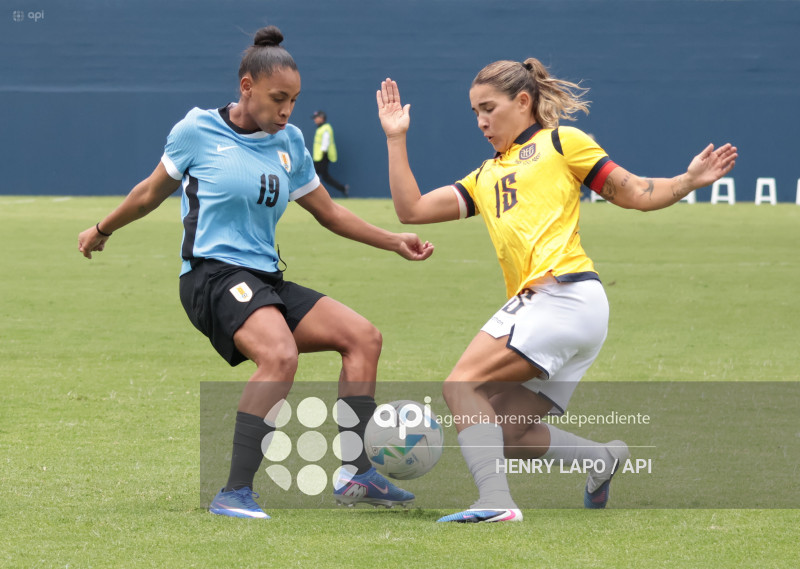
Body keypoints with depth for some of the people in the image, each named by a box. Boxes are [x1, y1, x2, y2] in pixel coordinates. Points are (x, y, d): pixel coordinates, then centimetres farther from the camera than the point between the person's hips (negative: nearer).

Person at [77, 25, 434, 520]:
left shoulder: (289, 143, 11)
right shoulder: (198, 130, -4)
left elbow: (328, 212, 21)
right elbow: (153, 191, 13)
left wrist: (394, 242, 12)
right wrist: (103, 230, 25)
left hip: (264, 280, 7)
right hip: (212, 275, -7)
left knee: (363, 336, -2)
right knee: (280, 355, -33)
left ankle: (358, 475, 1)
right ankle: (235, 494, -33)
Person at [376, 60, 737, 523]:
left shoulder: (560, 142, 11)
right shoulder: (484, 178, 29)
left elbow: (636, 194, 10)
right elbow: (412, 210, 21)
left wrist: (688, 182, -7)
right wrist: (396, 138, 19)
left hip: (566, 292, -8)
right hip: (532, 304, 8)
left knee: (463, 385, -20)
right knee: (510, 435, 1)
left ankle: (495, 501, -31)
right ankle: (603, 459, 17)